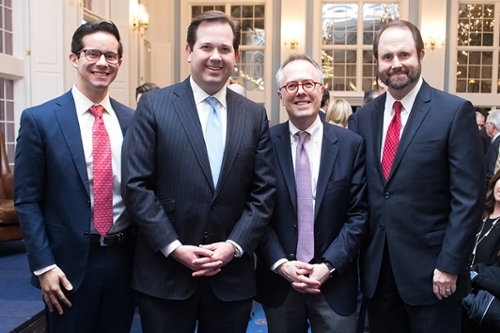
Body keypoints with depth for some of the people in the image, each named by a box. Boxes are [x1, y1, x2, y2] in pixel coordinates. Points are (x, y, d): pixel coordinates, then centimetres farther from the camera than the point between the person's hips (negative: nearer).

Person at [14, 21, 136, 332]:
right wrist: (43, 265, -10)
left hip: (124, 259, 3)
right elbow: (27, 201, -5)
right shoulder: (39, 119, -6)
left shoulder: (132, 120, 4)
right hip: (70, 263, -3)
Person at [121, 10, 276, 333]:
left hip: (232, 274, 2)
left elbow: (264, 191, 3)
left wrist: (234, 245, -8)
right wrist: (174, 247, -12)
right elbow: (136, 185, -6)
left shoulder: (255, 115, 6)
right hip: (166, 272, -2)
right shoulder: (154, 105, -2)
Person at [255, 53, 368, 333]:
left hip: (334, 282, 0)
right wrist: (281, 264, -11)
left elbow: (358, 214, -3)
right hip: (278, 280, 1)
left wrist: (329, 265, -11)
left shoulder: (351, 144, -3)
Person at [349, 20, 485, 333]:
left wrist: (449, 264, -14)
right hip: (376, 270, 4)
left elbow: (469, 197, -10)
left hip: (430, 268, -4)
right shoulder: (362, 118, 6)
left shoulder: (455, 112, -7)